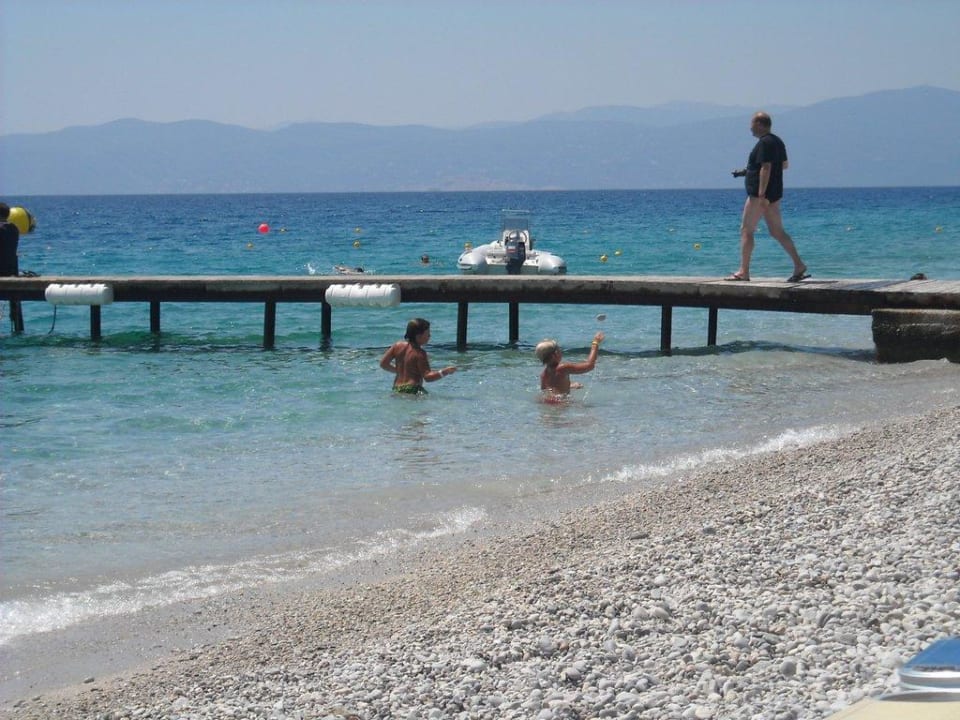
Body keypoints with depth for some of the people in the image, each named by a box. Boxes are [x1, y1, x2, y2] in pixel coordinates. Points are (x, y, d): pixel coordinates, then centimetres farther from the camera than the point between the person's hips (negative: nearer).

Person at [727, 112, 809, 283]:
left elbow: (766, 168, -21)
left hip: (759, 193, -10)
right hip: (774, 194, 10)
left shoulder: (764, 143, -14)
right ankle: (799, 265, 0)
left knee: (746, 230, -3)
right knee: (777, 232, 9)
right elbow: (785, 165, 25)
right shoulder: (778, 142, 15)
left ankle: (743, 271, -4)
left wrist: (761, 195, -25)